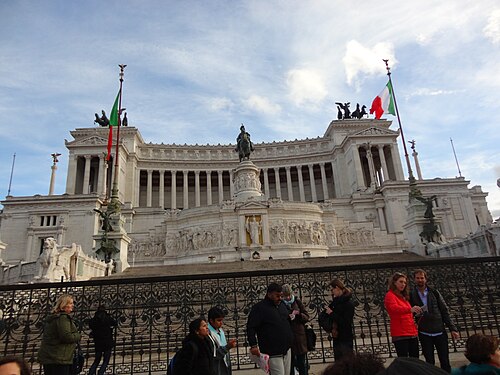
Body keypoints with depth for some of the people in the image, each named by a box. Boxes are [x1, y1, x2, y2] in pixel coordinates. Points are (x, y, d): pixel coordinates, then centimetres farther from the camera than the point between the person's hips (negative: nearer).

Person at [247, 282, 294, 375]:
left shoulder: (282, 304, 12)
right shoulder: (259, 308, -9)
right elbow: (250, 327, -12)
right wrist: (253, 345, -19)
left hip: (287, 350, 7)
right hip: (273, 353, -7)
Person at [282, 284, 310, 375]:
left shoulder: (297, 302, 1)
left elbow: (307, 317, 3)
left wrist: (298, 314, -15)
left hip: (300, 336, 1)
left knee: (302, 363, 8)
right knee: (290, 364, 8)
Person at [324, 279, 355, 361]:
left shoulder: (348, 303, -12)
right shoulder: (336, 301, 9)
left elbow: (345, 322, -20)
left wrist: (332, 313, -14)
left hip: (346, 339, -7)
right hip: (337, 339, 7)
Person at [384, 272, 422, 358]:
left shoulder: (403, 296, 20)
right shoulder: (390, 295, -5)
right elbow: (394, 308, -26)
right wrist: (410, 309, -41)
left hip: (412, 333, 8)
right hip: (400, 335, -8)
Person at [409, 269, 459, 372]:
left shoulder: (434, 292, 2)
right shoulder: (411, 295, -1)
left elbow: (445, 311, 2)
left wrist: (452, 328, -2)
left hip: (440, 332, 1)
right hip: (424, 334, -1)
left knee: (445, 361, 6)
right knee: (430, 362, 7)